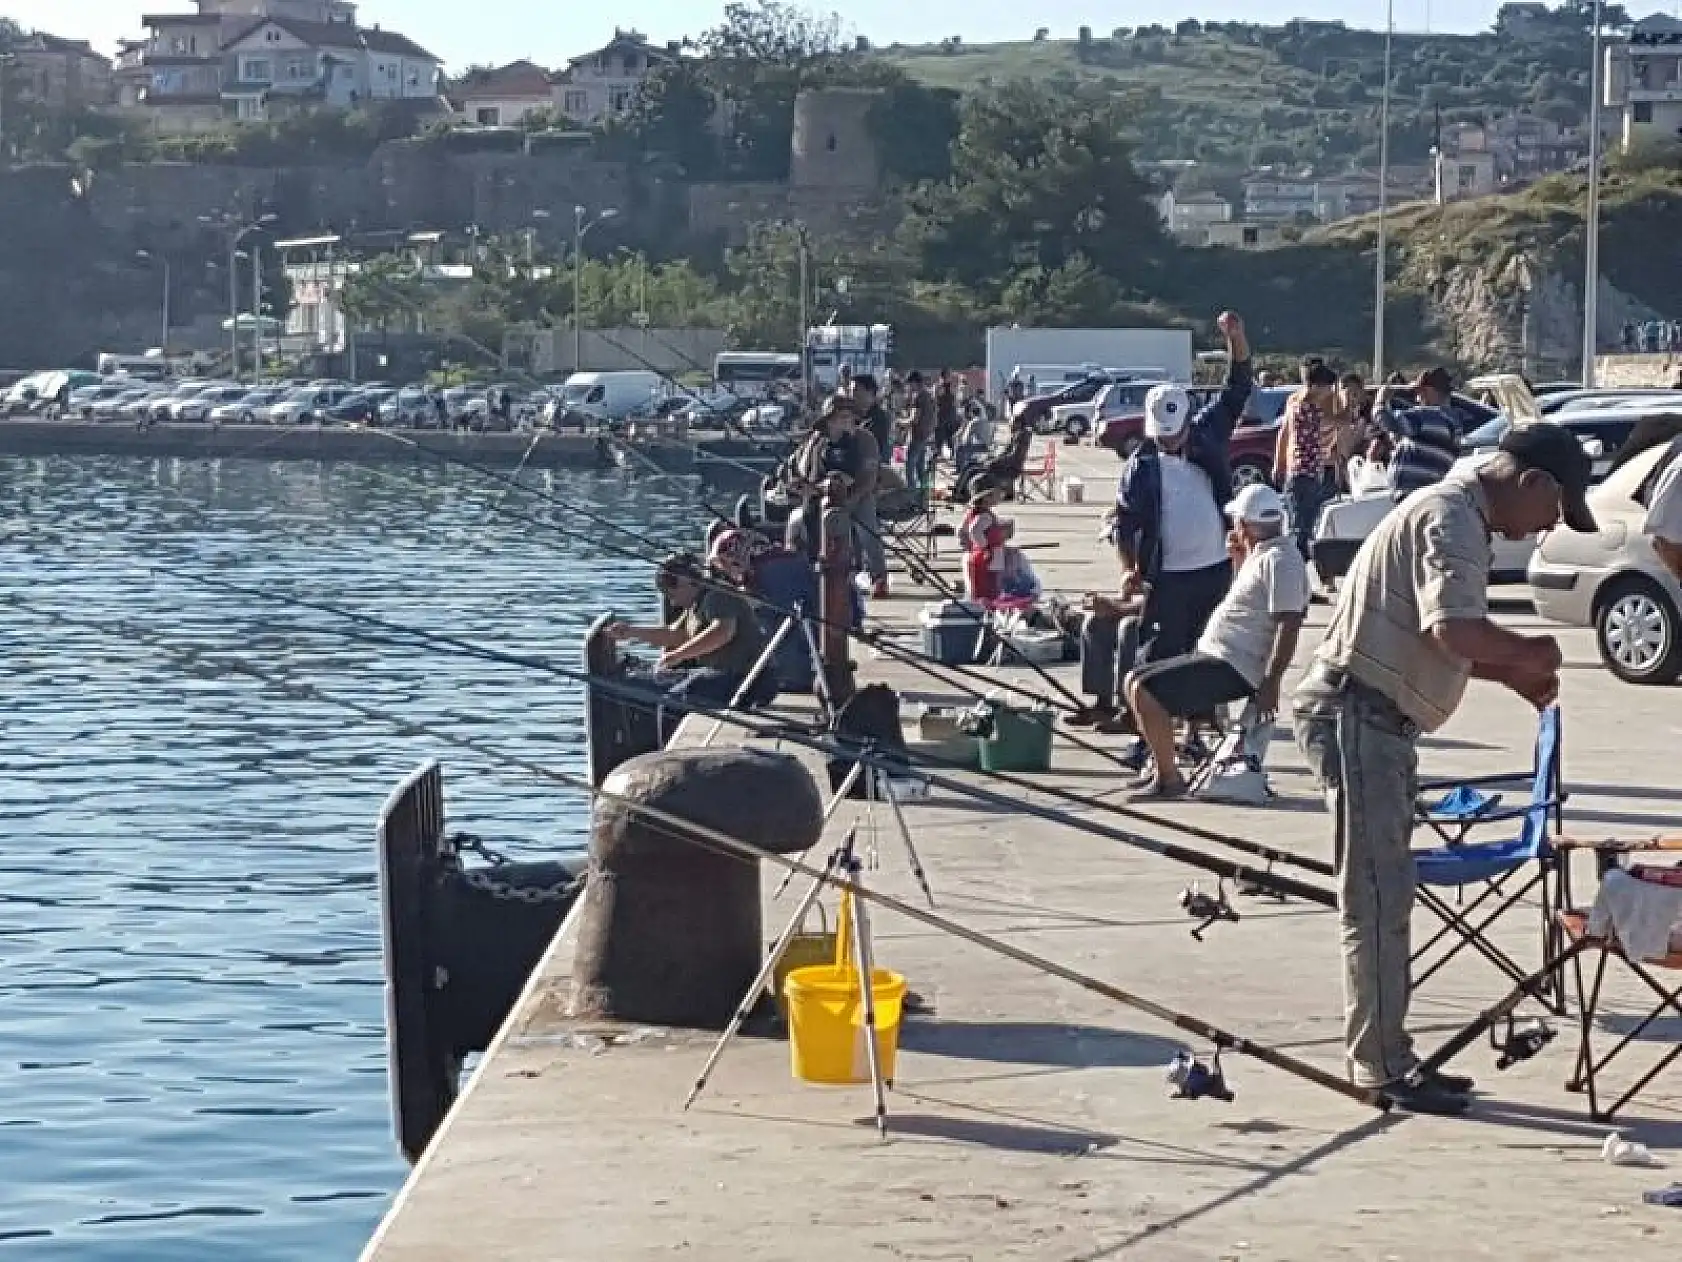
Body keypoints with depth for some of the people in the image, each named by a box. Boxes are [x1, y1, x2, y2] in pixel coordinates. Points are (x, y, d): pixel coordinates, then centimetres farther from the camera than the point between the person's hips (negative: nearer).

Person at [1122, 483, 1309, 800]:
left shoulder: (1280, 560, -16)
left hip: (1231, 668, -11)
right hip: (1214, 655, 11)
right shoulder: (1264, 554, 16)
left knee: (1144, 690, -22)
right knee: (1136, 682, 17)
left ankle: (1169, 778, -14)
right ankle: (1160, 767, 19)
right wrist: (1240, 559, 19)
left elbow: (1289, 626, -24)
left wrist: (1270, 685, -27)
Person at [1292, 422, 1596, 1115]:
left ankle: (1384, 1056, 19)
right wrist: (1528, 652, -12)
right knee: (1378, 895, -6)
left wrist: (1517, 674, 15)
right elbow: (1455, 630, -29)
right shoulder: (1451, 517, -15)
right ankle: (1383, 1066, -1)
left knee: (1384, 893, 13)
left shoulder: (1458, 513, 18)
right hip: (1355, 714, -11)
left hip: (1375, 720, 11)